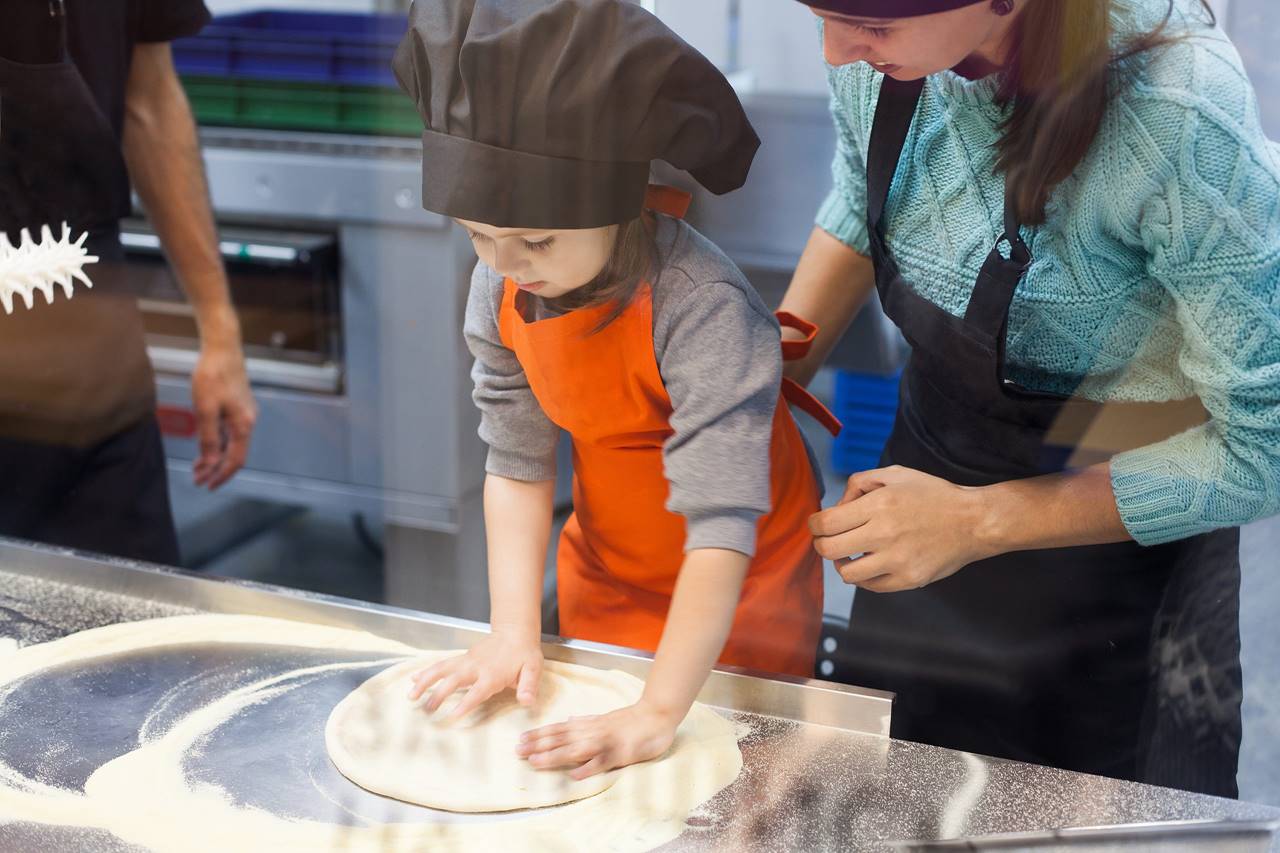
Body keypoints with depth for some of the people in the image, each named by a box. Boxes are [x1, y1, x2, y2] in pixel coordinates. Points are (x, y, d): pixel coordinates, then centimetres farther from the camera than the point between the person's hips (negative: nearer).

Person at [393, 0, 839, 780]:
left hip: (738, 594, -5)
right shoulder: (500, 287, -16)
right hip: (604, 575, 5)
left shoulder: (703, 308, -35)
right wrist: (515, 633, -17)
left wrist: (658, 715, -39)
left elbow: (722, 525, -37)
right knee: (588, 775, 18)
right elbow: (517, 465, -10)